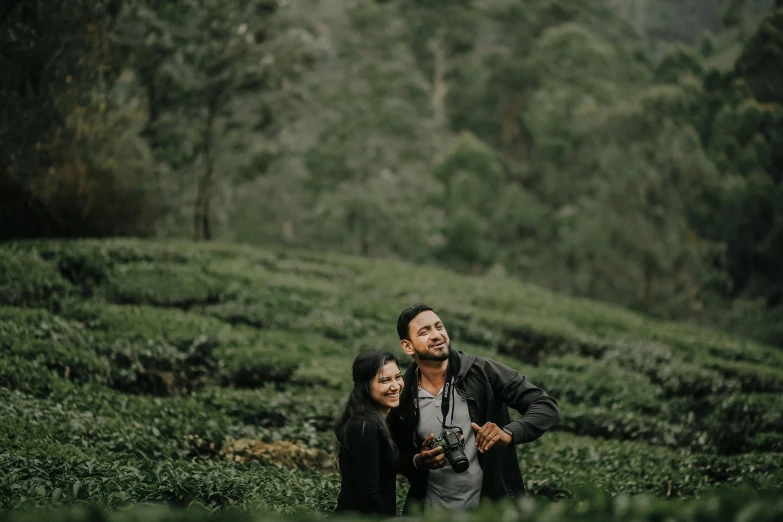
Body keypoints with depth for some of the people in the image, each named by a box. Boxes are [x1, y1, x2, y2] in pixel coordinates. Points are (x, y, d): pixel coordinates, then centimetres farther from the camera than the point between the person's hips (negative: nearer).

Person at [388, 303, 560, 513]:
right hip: (431, 507, 1)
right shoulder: (401, 396, -6)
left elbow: (547, 407, -12)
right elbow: (397, 456, 7)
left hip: (492, 507, -1)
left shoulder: (483, 372, -12)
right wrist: (418, 461, -15)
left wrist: (509, 433, -29)